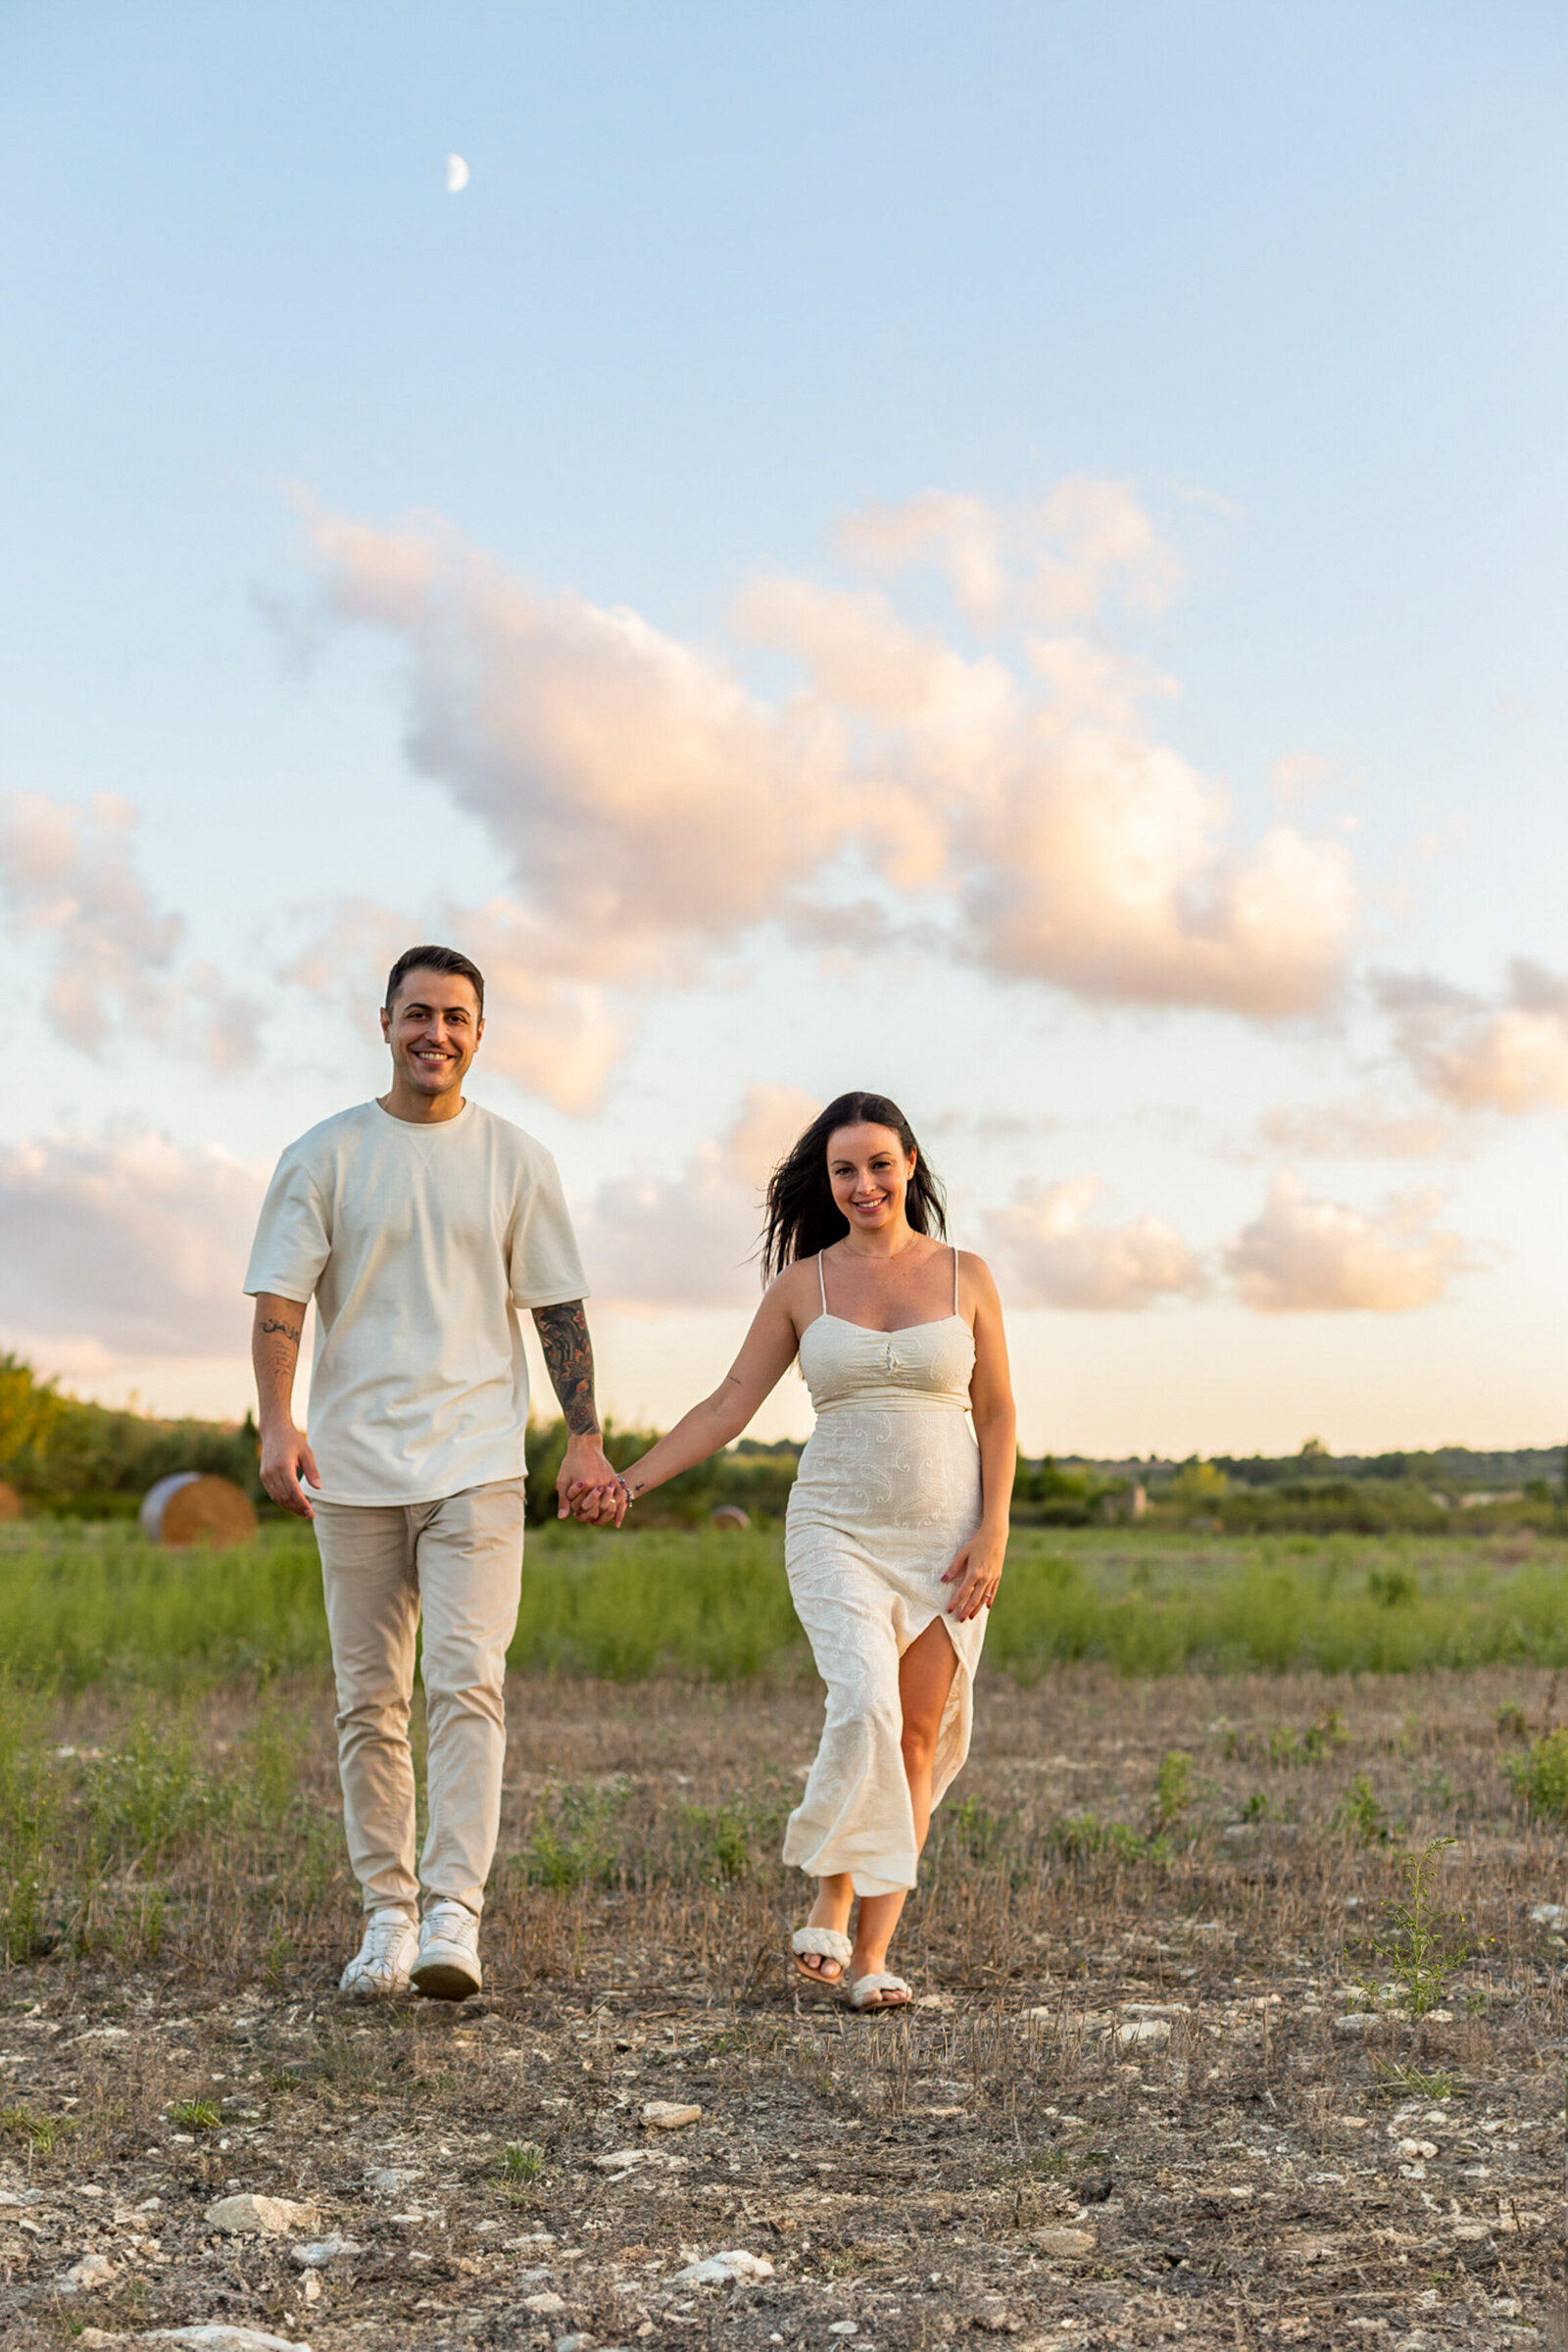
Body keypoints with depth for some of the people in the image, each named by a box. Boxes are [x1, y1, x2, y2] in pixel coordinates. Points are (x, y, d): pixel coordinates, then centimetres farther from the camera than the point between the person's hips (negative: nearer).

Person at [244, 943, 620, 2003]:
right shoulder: (325, 1155, 5)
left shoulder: (516, 1160, 8)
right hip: (354, 1464, 1)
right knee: (370, 1704, 6)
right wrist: (278, 1422, -16)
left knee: (467, 1682, -14)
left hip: (477, 1461, -1)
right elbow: (280, 1298, -2)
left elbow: (557, 1307, 11)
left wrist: (586, 1436, 5)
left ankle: (454, 1915, -15)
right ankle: (387, 1916, 15)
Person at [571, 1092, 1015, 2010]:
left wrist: (994, 1532, -6)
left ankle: (873, 1953, 4)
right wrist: (630, 1480, -3)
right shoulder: (803, 1284, 5)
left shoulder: (966, 1277, 5)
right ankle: (832, 1902, -2)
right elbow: (729, 1406, 6)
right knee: (865, 1705, -22)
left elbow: (998, 1416, 5)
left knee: (916, 1736, -2)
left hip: (944, 1537, 1)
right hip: (838, 1531, -1)